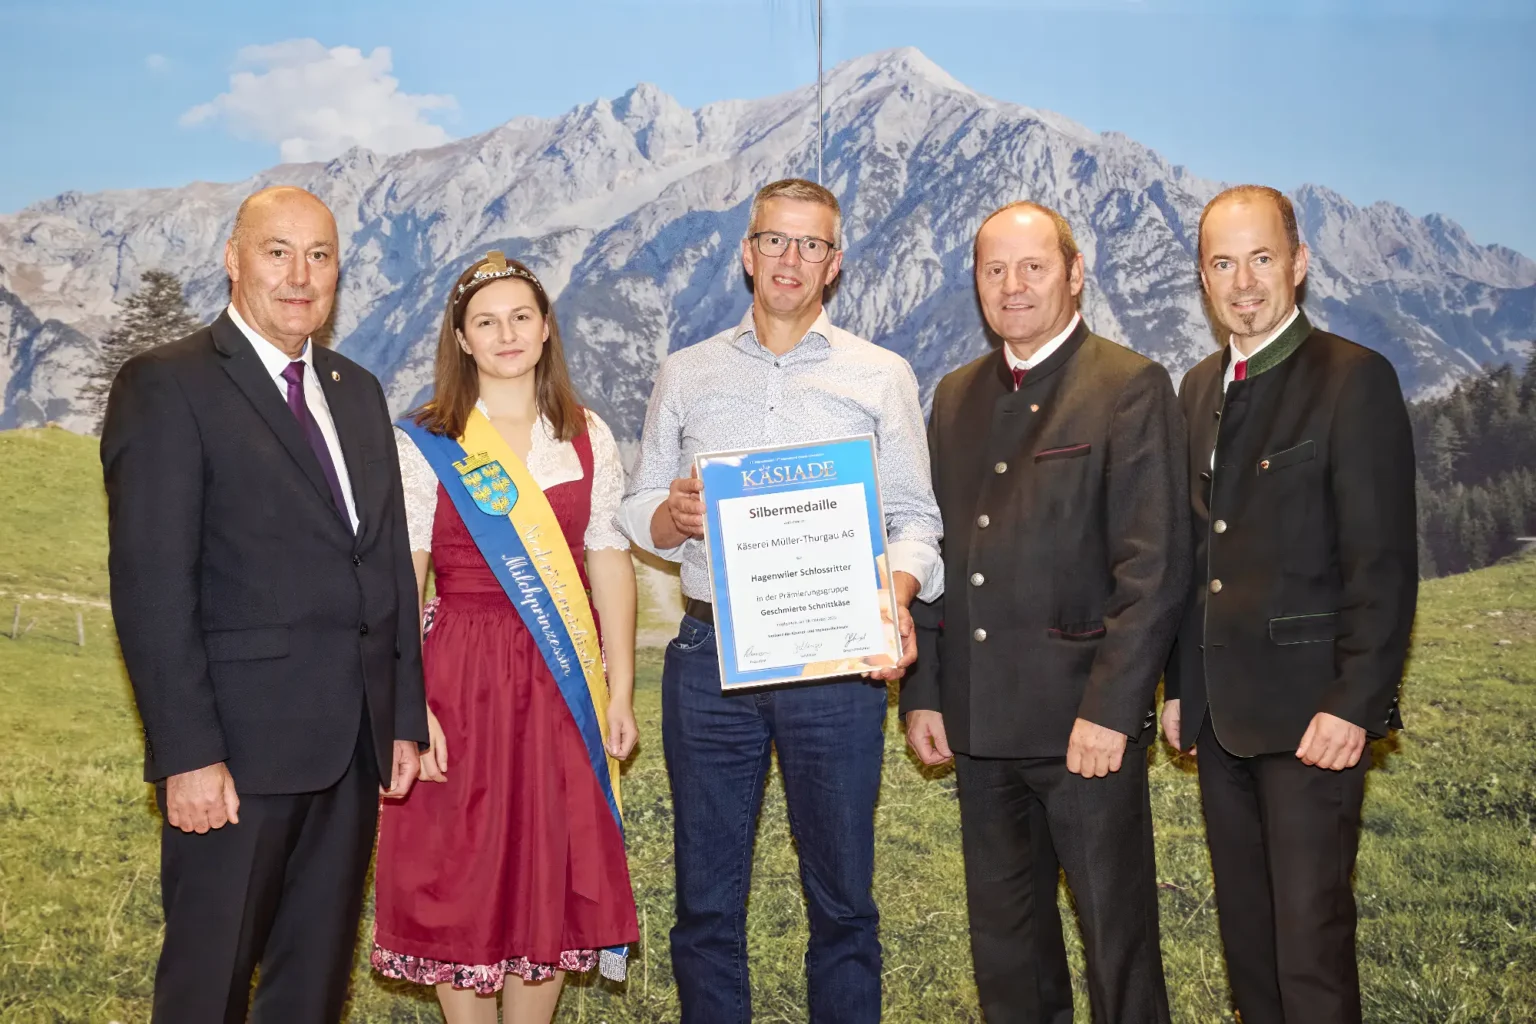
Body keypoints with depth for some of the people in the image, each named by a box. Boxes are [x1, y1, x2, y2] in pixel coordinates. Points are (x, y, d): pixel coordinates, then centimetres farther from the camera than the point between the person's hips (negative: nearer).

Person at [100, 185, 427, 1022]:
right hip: (241, 743, -6)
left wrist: (405, 718, 10)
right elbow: (151, 586, -13)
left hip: (354, 742, 6)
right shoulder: (166, 386, -6)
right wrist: (188, 755, -18)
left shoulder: (359, 393, 15)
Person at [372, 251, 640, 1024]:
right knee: (461, 876, 5)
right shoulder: (423, 445, -2)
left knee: (552, 877, 9)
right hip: (462, 678, -2)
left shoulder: (588, 439, 7)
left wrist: (620, 691, 1)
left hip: (563, 687, 3)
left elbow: (609, 564, 6)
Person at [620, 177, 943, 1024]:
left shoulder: (881, 377, 8)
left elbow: (914, 517, 4)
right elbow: (638, 509, 13)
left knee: (841, 895, 6)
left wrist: (897, 599, -15)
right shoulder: (685, 375, 13)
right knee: (706, 897, 7)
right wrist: (672, 517, -9)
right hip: (709, 655, 2)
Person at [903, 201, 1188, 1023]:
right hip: (977, 717, 6)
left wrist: (1112, 708, -17)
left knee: (1117, 934, 5)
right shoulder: (955, 397, 13)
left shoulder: (1130, 388, -5)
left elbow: (1155, 565, -12)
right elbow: (934, 552, 13)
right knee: (1002, 939, 16)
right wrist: (923, 693, 7)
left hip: (1084, 717, -6)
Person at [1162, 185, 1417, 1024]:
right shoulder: (1200, 387, 13)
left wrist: (1354, 704, -17)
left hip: (1311, 711, -6)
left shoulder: (1355, 379, -8)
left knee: (1311, 931, -4)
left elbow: (1384, 561, -13)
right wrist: (1181, 684, 13)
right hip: (1220, 711, 7)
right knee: (1245, 928, 14)